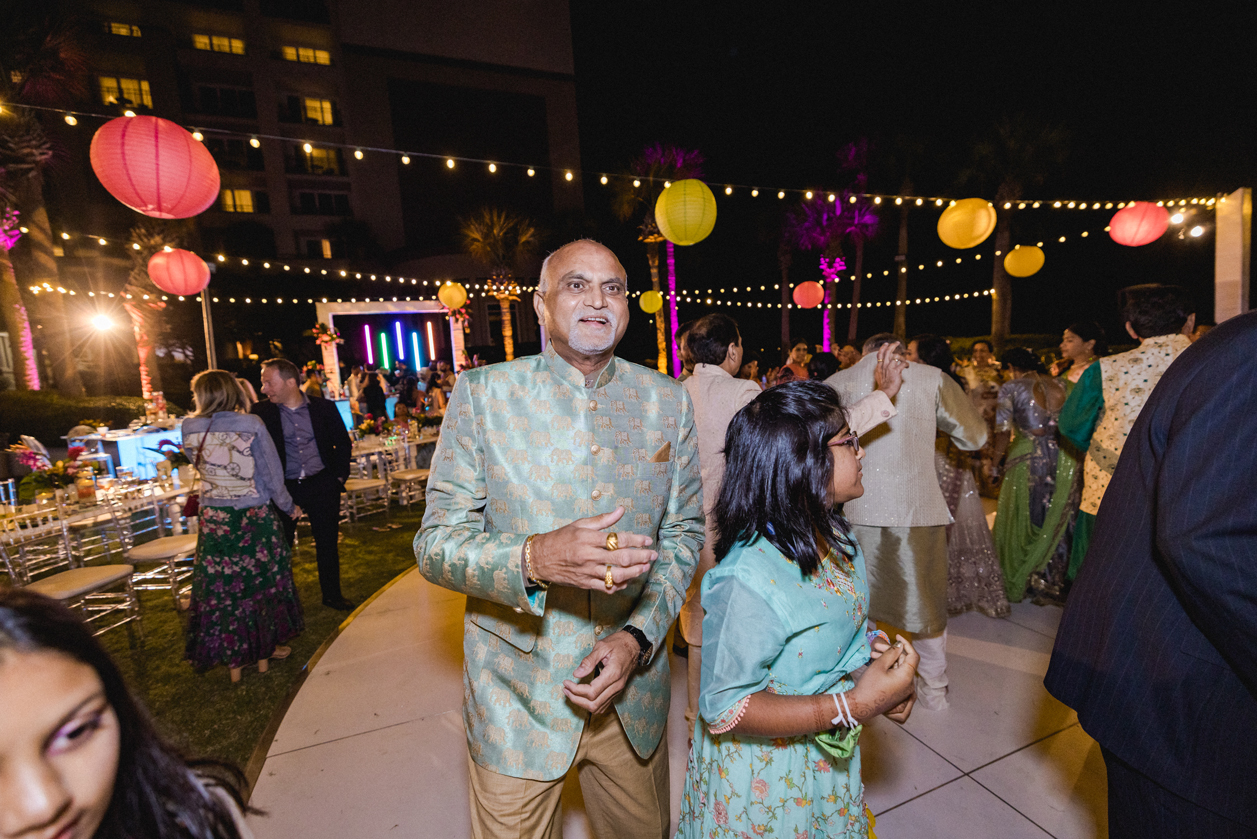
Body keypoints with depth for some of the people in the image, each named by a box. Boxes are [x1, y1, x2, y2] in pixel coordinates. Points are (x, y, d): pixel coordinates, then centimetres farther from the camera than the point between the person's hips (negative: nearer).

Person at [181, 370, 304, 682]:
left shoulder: (190, 429, -5)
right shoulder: (252, 425, -13)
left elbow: (197, 463, 13)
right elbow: (272, 474, -9)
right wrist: (288, 506, 4)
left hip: (215, 519, 2)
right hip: (256, 517, -2)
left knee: (221, 588, 13)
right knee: (261, 580, 15)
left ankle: (235, 660, 24)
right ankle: (264, 650, 28)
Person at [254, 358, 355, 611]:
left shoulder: (324, 408, 0)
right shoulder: (261, 412, -2)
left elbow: (343, 443, 9)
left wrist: (340, 475, 2)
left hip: (322, 485, 0)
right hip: (283, 488, 0)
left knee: (328, 543, 8)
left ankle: (332, 594, 25)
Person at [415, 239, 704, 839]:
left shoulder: (668, 400, -2)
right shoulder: (482, 393, -10)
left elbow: (684, 533, 2)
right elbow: (435, 543, -10)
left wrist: (638, 635, -12)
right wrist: (533, 558, -29)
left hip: (634, 690, 3)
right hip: (517, 694, -2)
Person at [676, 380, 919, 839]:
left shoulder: (834, 537, -8)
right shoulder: (749, 578, -36)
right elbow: (723, 710, -28)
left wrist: (882, 661, -12)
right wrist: (854, 706, -29)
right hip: (763, 773, -7)